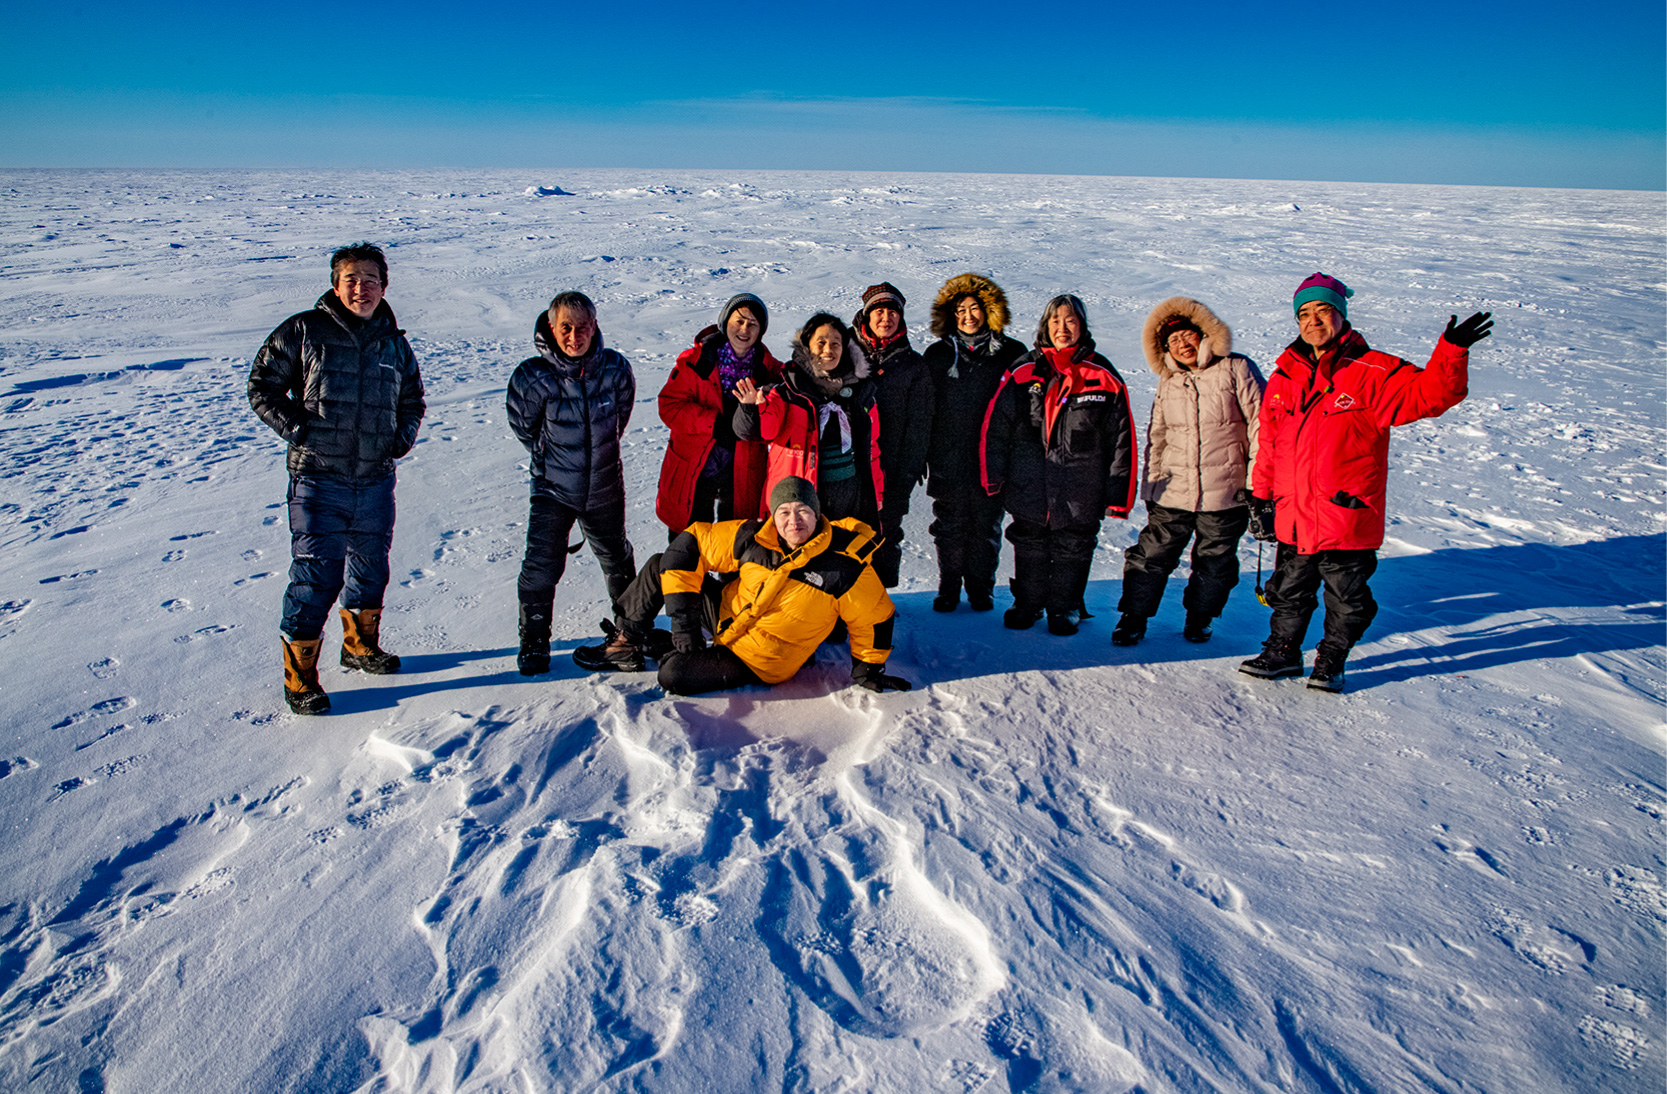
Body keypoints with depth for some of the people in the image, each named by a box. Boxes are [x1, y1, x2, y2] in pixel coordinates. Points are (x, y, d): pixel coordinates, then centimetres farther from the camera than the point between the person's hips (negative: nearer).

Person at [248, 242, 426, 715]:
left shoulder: (394, 343, 10)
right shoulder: (303, 331, -4)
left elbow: (412, 399, 24)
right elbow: (262, 385, 0)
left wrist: (404, 435, 7)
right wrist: (297, 430, -10)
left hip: (375, 480, 5)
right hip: (318, 480, -5)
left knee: (371, 569, 17)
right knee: (315, 576, -6)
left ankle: (360, 645, 40)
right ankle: (300, 676, 6)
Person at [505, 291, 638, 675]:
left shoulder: (615, 368, -13)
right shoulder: (532, 376, -18)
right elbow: (523, 427, -1)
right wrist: (552, 455, 5)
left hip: (605, 487, 2)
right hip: (553, 488, -2)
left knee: (616, 559, 21)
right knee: (541, 565, -11)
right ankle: (534, 641, 10)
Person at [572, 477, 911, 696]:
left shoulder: (844, 565, -24)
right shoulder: (752, 538, -15)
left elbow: (875, 619, -9)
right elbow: (690, 543, -8)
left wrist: (868, 670, -4)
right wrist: (682, 616, -12)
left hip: (760, 662, -4)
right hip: (727, 612, 5)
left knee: (674, 675, -25)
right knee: (660, 566, -2)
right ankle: (625, 645, 15)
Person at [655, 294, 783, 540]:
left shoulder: (767, 368, -1)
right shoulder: (694, 362, -6)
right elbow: (669, 406, -11)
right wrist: (716, 423, -23)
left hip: (743, 473, 1)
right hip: (693, 469, -1)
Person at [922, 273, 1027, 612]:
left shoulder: (1011, 353, 2)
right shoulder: (938, 354, 6)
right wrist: (920, 455, 5)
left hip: (991, 459, -1)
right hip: (947, 460, 1)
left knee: (986, 527, 9)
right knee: (949, 527, 7)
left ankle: (981, 588, 24)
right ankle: (948, 588, 22)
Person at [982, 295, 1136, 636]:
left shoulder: (1103, 377, -1)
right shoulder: (1023, 372, 1)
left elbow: (1121, 439, 0)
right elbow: (995, 426, 5)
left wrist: (1118, 494, -3)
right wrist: (993, 476, 1)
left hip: (1081, 493, -1)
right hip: (1029, 488, 1)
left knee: (1072, 550, 9)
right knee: (1029, 549, 12)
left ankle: (1066, 607, 28)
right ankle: (1027, 603, 31)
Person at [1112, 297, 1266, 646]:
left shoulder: (1236, 369, -3)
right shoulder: (1168, 384, 10)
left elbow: (1259, 422, -4)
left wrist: (1258, 479, -7)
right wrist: (1151, 485, 14)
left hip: (1225, 492, -2)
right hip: (1174, 491, 3)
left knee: (1215, 562, 10)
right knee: (1152, 555, 1)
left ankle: (1199, 619, 29)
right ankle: (1134, 617, 14)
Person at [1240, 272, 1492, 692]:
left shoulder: (1372, 373, -6)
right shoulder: (1284, 377, 7)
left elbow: (1429, 393, -17)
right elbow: (1268, 443, 12)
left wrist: (1452, 351, -33)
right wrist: (1261, 496, 11)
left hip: (1348, 516, -4)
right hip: (1293, 515, 4)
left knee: (1346, 598, 11)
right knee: (1288, 591, 18)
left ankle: (1331, 662, 30)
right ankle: (1282, 651, 37)